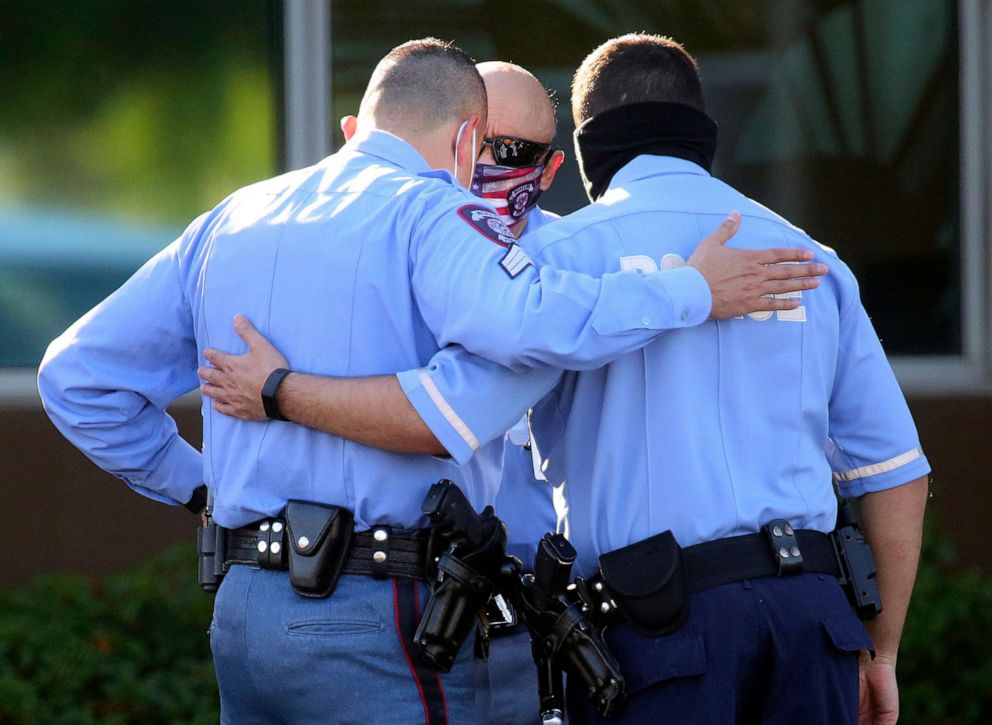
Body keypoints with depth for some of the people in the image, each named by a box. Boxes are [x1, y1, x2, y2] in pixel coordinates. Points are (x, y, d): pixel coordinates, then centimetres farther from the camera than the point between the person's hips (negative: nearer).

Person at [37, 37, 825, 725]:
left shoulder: (229, 222, 17)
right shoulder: (429, 213, -5)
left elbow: (76, 375, 19)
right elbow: (527, 322, -27)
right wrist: (692, 293, -15)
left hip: (242, 612, 7)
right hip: (380, 617, -7)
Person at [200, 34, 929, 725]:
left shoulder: (580, 250, 0)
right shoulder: (812, 261, 14)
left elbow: (448, 410, -11)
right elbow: (895, 468, 13)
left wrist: (282, 393, 3)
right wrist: (881, 654, 20)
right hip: (808, 606, 4)